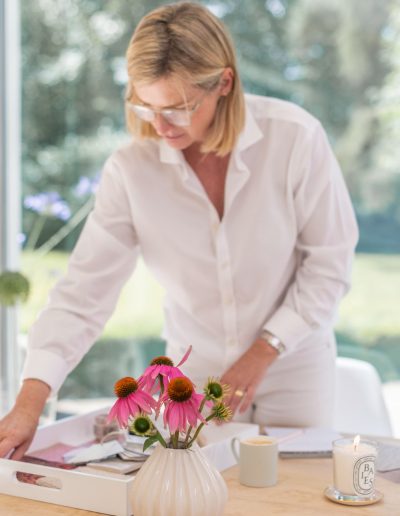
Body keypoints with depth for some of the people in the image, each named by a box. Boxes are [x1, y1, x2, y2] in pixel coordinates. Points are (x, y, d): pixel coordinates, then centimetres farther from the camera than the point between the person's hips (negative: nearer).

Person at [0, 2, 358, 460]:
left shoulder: (295, 138, -20)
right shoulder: (130, 170, -16)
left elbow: (330, 261, -10)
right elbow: (84, 291, -15)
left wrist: (263, 353, -13)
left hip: (293, 369, -1)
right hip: (195, 374, 1)